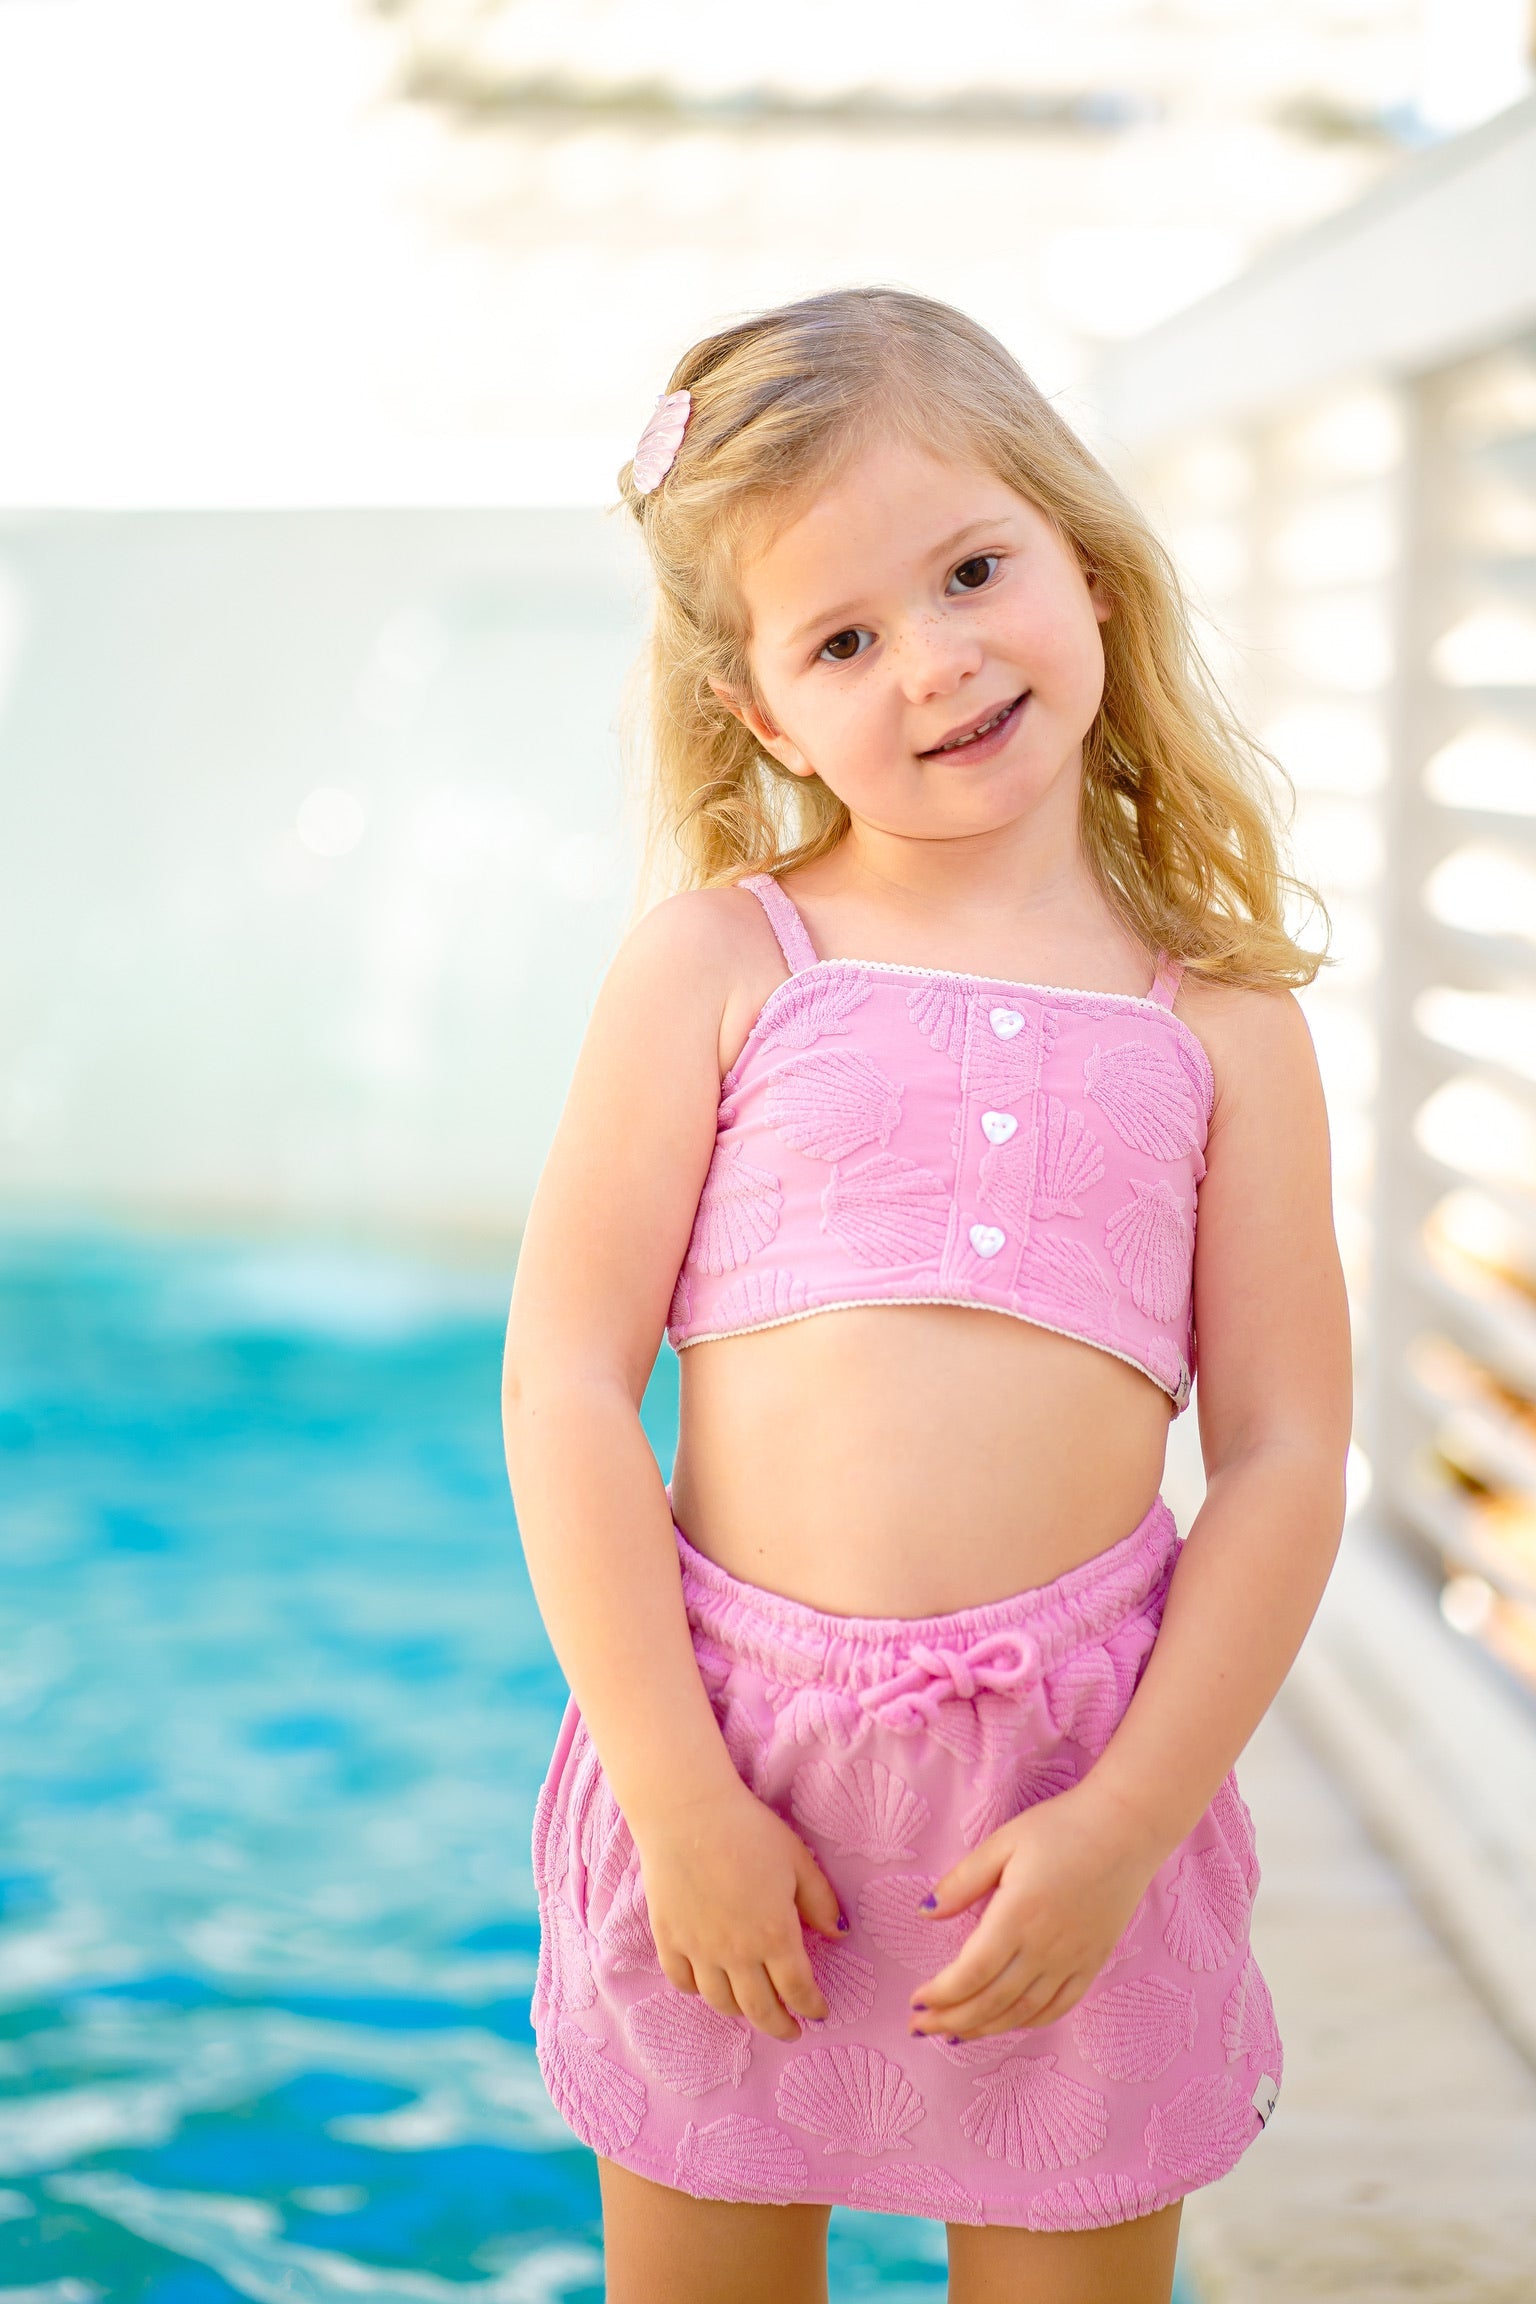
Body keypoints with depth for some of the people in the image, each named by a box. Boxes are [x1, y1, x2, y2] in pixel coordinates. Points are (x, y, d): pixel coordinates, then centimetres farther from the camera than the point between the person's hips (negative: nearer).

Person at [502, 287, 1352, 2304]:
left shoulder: (1221, 1022, 2)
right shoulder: (716, 965, -2)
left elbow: (1284, 1461, 0)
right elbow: (566, 1384, -6)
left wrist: (1121, 1825, -9)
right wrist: (681, 1796, -11)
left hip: (1076, 1779, 1)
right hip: (731, 1756, 0)